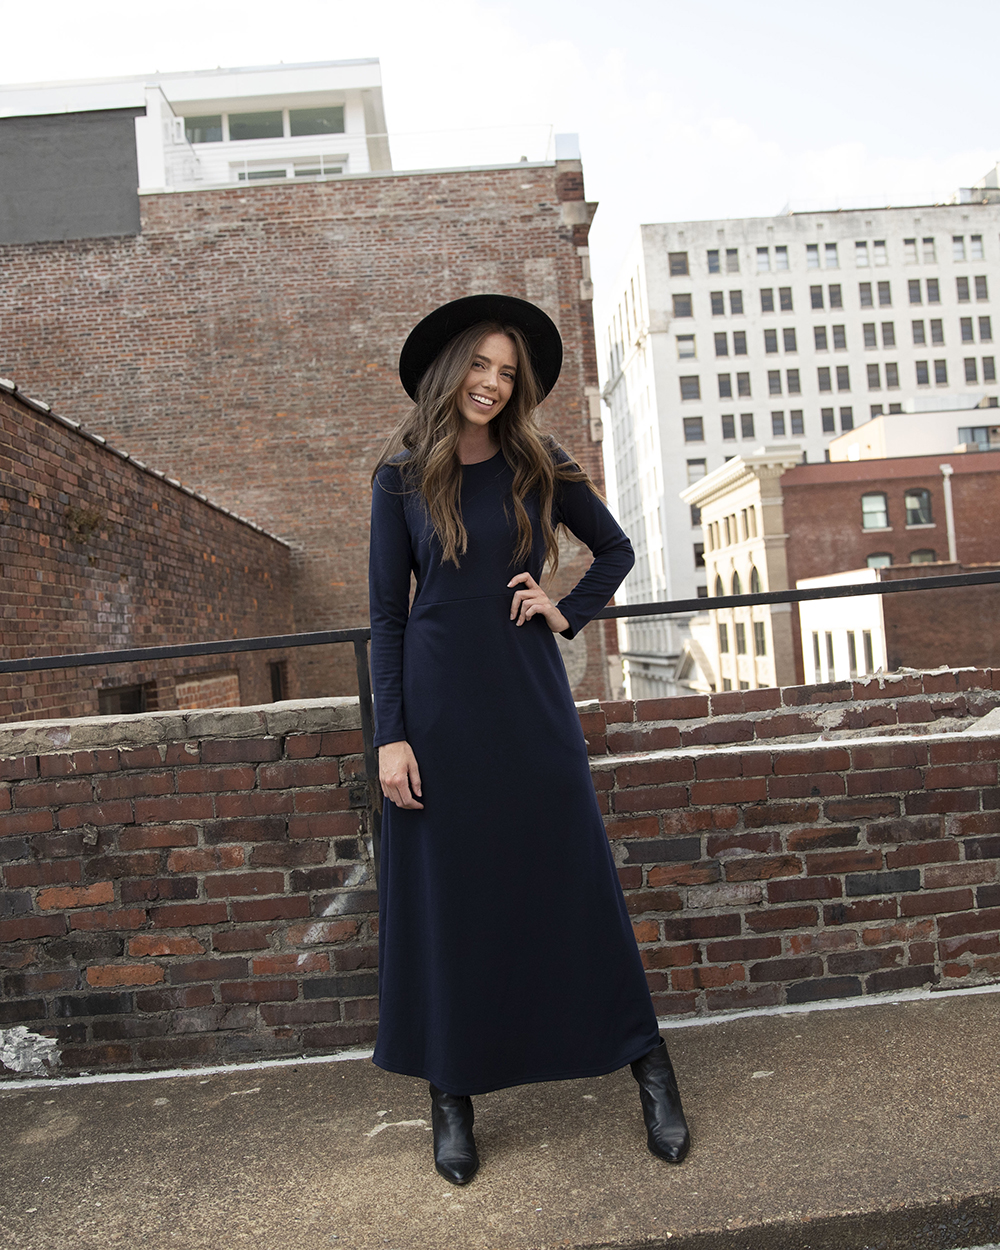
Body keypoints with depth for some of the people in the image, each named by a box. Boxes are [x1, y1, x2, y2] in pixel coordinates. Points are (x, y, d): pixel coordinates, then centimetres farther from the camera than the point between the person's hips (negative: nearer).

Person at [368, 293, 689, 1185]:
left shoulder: (540, 467, 5)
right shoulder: (403, 476, 2)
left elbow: (616, 551, 17)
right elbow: (388, 613, 0)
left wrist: (568, 613, -1)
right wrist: (391, 735, -7)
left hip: (532, 703, 1)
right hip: (439, 710, 0)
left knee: (574, 883, 8)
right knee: (443, 901, 8)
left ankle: (649, 1069, 26)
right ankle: (451, 1097, 25)